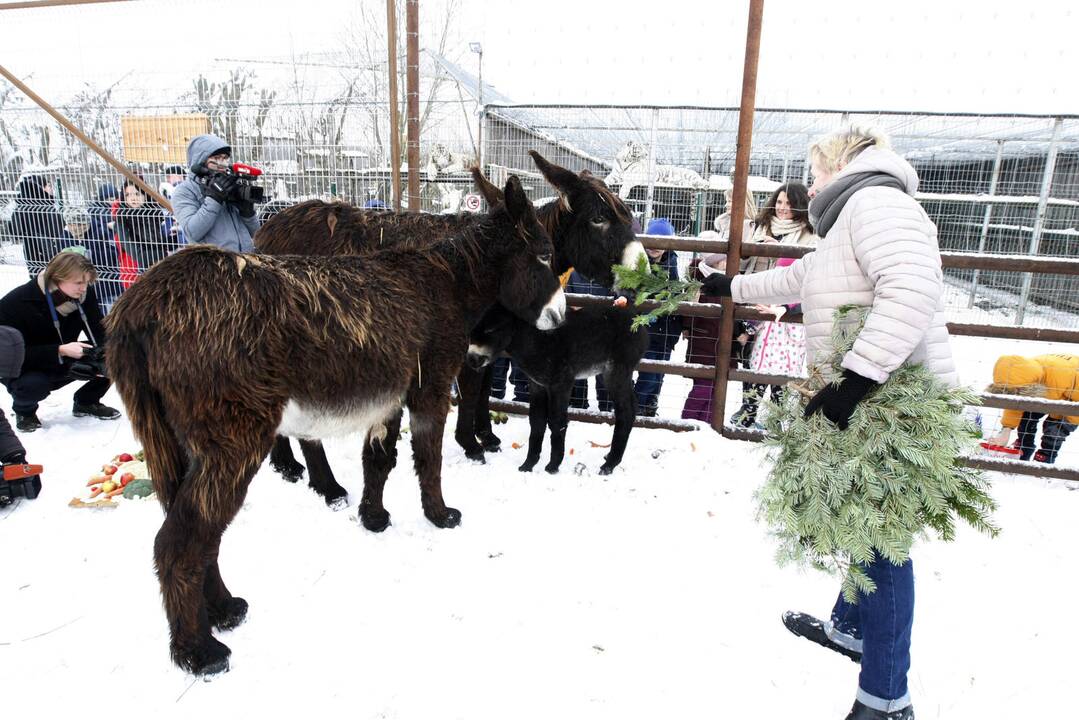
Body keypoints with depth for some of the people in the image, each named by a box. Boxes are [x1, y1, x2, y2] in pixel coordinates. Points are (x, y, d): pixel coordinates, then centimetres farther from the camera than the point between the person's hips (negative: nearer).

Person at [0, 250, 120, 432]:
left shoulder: (85, 294, -15)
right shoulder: (16, 303, -27)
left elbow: (100, 332, -11)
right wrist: (59, 351, -40)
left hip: (64, 364, 4)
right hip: (24, 368, -4)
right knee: (32, 384, -37)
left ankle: (86, 402, 10)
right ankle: (24, 411, 2)